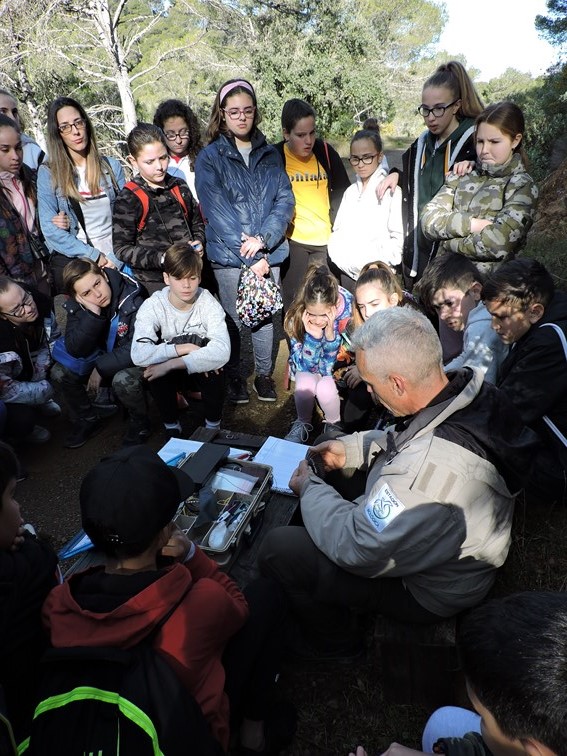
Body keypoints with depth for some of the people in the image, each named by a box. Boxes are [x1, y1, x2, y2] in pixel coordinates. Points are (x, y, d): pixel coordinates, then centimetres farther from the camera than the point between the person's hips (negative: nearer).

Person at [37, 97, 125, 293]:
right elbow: (50, 229, -4)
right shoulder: (48, 172, 3)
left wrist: (115, 259, -8)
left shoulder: (111, 166, 9)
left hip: (114, 261, 2)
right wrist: (95, 256, -10)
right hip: (70, 260, -1)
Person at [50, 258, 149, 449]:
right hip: (101, 359, 6)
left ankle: (139, 423, -4)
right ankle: (87, 418, 13)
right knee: (59, 373, -10)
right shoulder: (76, 306, -10)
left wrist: (101, 368, -21)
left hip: (136, 361, -5)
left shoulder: (132, 297, -26)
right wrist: (93, 314, -31)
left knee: (123, 380, -35)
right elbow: (74, 350, -18)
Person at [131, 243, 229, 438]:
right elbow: (139, 354, -32)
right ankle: (171, 426, -5)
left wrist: (172, 363, -38)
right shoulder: (153, 306, -17)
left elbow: (222, 351, -35)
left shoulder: (208, 303, -19)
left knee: (212, 366, -33)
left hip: (202, 371, 0)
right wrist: (184, 348, -34)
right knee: (156, 372, -32)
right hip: (169, 372, 0)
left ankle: (213, 425, -6)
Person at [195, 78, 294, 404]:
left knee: (265, 315, 9)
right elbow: (216, 210, -10)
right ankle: (234, 377, 26)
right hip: (228, 256, -2)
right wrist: (250, 256, -15)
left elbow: (285, 199, 1)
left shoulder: (270, 154, 10)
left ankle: (265, 373, 28)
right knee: (234, 319, 6)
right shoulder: (209, 157, 0)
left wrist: (263, 239, -16)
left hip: (268, 252, 3)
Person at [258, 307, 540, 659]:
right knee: (333, 476, 16)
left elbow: (355, 549, -29)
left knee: (276, 548, -12)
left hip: (430, 590, -8)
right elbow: (403, 438, 5)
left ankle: (334, 644, 20)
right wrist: (351, 448, -4)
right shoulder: (471, 389, -16)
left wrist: (309, 489, -14)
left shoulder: (426, 469, -44)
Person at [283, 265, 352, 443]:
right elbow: (306, 363, -20)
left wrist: (330, 332, -41)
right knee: (305, 384, -29)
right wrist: (313, 335, -38)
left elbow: (328, 365, -23)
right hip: (306, 361, 1)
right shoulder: (298, 313, -27)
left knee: (325, 387, -29)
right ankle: (303, 424, 1)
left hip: (337, 361, -1)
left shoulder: (348, 310, -30)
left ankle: (334, 425, 3)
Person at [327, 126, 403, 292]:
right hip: (347, 273, 5)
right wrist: (338, 256, -1)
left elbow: (397, 238, -9)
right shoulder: (350, 192, 16)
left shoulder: (391, 191, -3)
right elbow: (337, 231, 15)